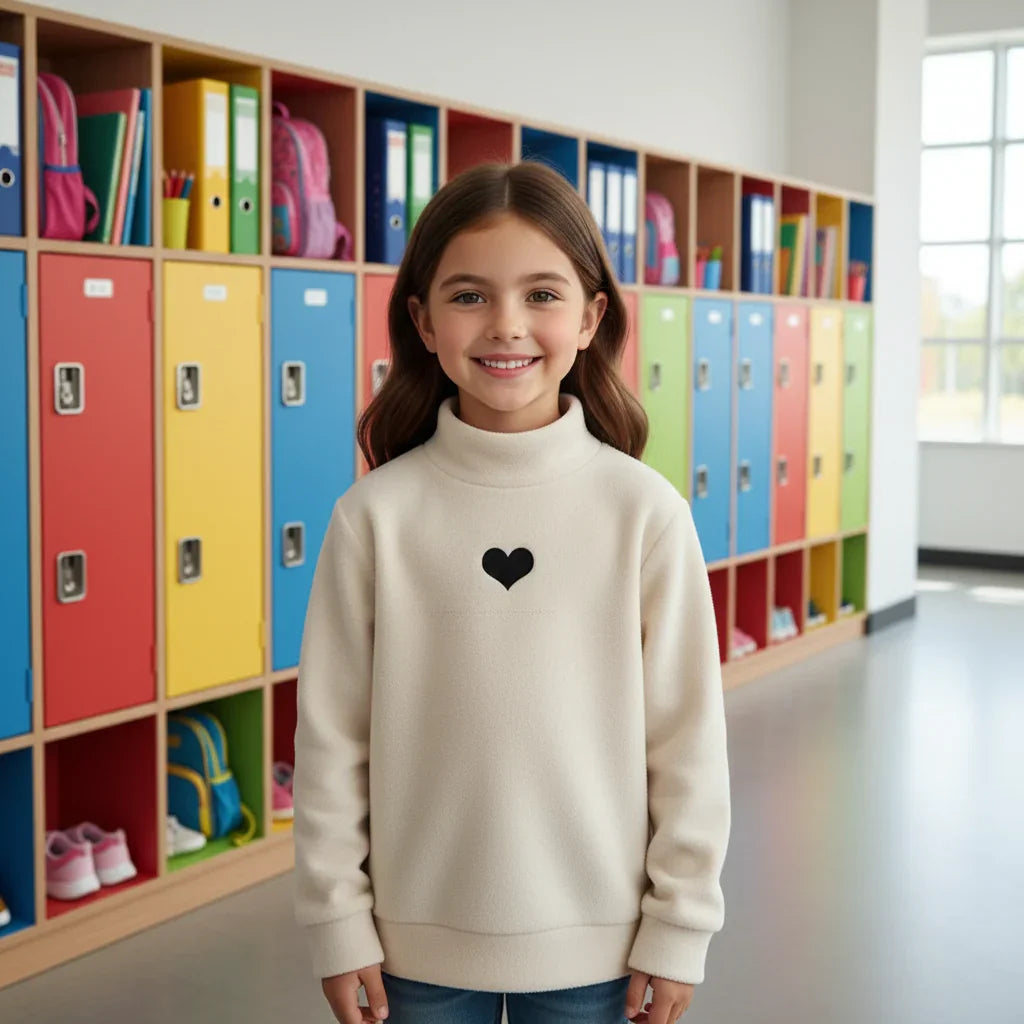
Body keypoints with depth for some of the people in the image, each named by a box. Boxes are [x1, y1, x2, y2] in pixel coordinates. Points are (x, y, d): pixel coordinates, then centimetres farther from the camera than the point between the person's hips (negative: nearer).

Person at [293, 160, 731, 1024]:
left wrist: (679, 927, -1)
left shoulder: (645, 510, -9)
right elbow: (332, 733, -3)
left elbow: (688, 732, -4)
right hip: (419, 937, 0)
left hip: (592, 940, 0)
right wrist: (337, 920, -1)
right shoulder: (376, 514, -9)